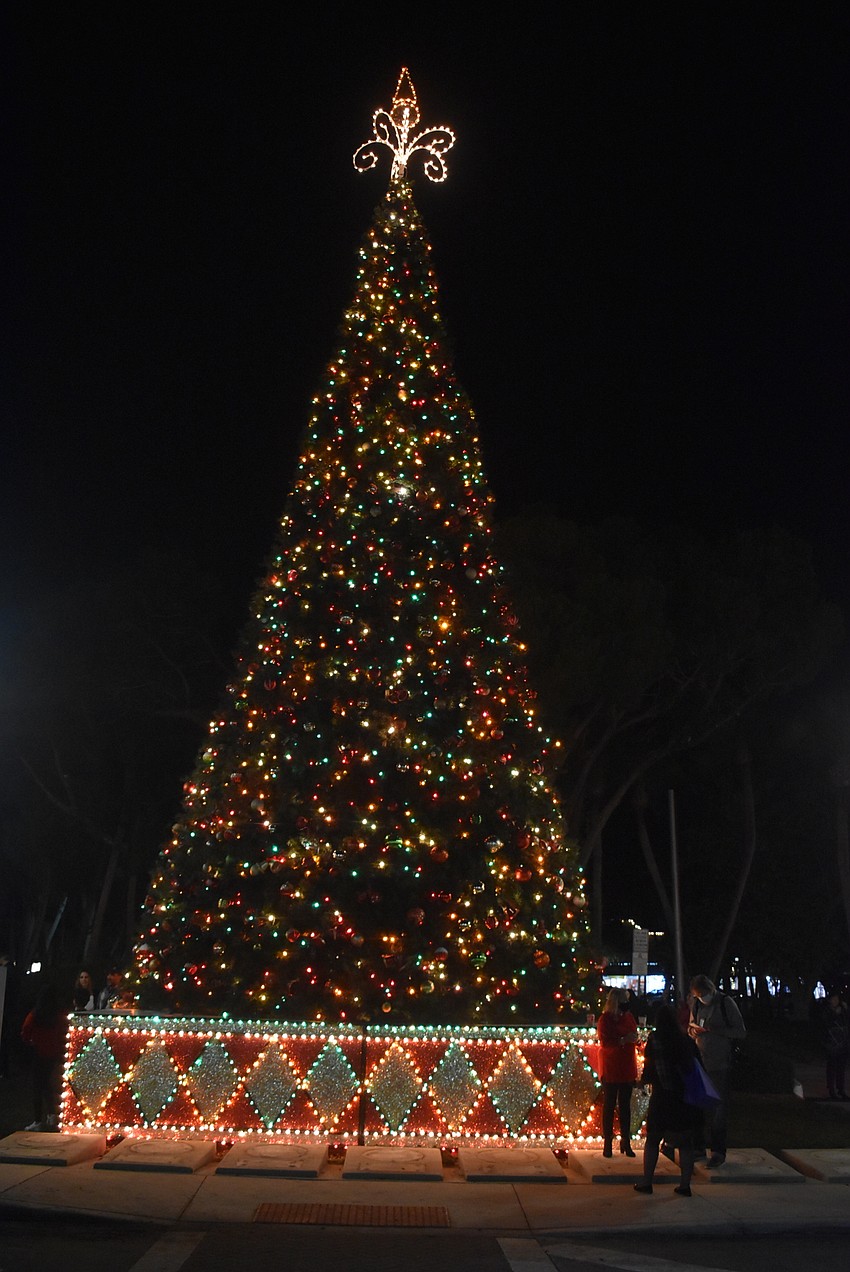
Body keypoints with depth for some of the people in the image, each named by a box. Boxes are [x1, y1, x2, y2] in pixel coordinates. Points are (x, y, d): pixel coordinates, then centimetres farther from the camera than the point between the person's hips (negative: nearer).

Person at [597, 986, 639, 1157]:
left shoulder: (628, 1017, 6)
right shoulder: (605, 1019, -10)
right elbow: (604, 1043, -18)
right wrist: (623, 1040, -28)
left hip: (627, 1069, 5)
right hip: (610, 1070, -5)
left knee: (625, 1105, 9)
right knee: (609, 1105, 2)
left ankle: (626, 1142, 15)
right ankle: (608, 1144, 8)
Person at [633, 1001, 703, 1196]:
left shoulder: (654, 1039, -7)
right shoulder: (687, 1041, 0)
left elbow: (649, 1070, -7)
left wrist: (644, 1078, 13)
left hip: (662, 1098, -2)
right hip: (687, 1098, 2)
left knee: (652, 1139, 10)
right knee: (685, 1143, 11)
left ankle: (647, 1182, 13)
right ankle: (685, 1184, 13)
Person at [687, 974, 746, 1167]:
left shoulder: (726, 1003, -7)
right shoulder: (698, 1004, 10)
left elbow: (741, 1032, -9)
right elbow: (691, 1027, 21)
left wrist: (715, 1030, -20)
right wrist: (694, 1031, -3)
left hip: (719, 1064, -5)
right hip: (701, 1062, 5)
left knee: (717, 1108, -3)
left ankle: (718, 1152, 2)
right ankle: (703, 1146, 21)